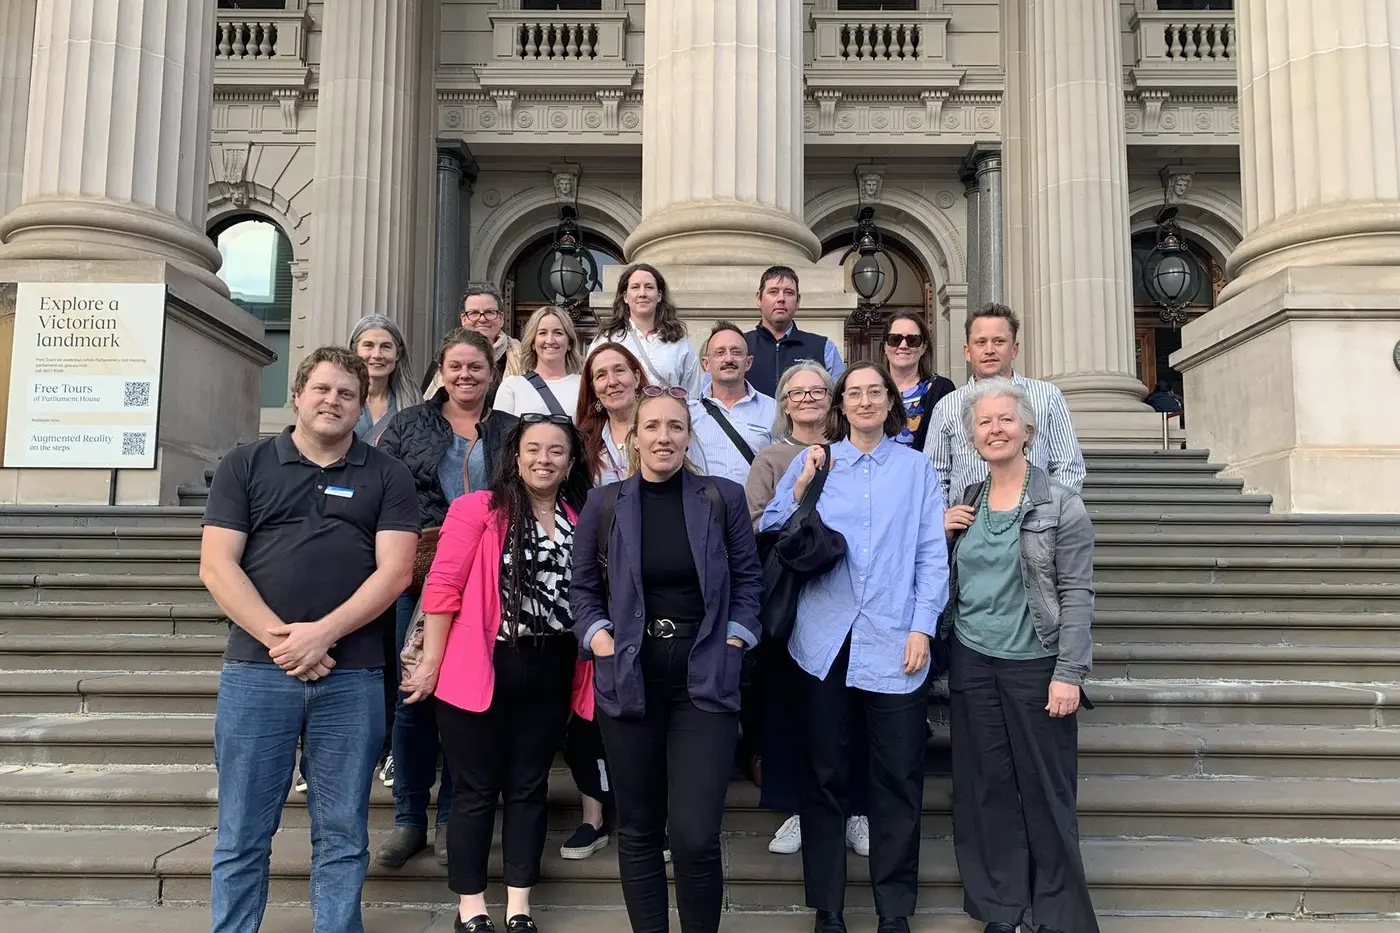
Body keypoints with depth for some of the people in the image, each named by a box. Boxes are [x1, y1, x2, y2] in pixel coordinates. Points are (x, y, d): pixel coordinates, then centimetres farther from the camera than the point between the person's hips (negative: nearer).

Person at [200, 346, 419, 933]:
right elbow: (216, 565, 0)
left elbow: (395, 571, -2)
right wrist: (280, 637, -11)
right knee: (242, 835, 8)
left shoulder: (386, 477, 8)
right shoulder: (244, 466, 9)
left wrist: (321, 633, -14)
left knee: (342, 835, 8)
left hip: (352, 676, 0)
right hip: (256, 670, 0)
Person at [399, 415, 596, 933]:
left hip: (549, 675, 4)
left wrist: (589, 667, 6)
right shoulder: (477, 509, -6)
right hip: (480, 668, -4)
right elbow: (442, 586, -9)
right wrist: (432, 662, -11)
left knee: (529, 788, 13)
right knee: (476, 791, 7)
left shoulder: (581, 521, 8)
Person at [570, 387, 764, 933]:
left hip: (705, 679, -1)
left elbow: (748, 579, 8)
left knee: (695, 836, -8)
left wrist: (736, 637, -4)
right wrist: (596, 636, -5)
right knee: (638, 828, 11)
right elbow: (583, 587, 10)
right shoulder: (604, 503, 3)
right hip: (628, 678, 2)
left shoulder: (723, 498, 1)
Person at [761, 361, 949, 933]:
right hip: (825, 642, 1)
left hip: (895, 644, 0)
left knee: (898, 779, 4)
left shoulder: (916, 467, 9)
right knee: (825, 777, 7)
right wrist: (800, 487, -8)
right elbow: (773, 538, 4)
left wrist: (923, 627, -4)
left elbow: (933, 554, 5)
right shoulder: (812, 462, 10)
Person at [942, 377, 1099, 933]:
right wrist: (939, 534, -2)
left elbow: (1077, 594, -9)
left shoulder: (1061, 505, -5)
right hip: (971, 662, 4)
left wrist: (1069, 673, -15)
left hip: (1035, 664, -4)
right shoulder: (962, 505, 9)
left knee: (1046, 792, 3)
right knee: (986, 789, 10)